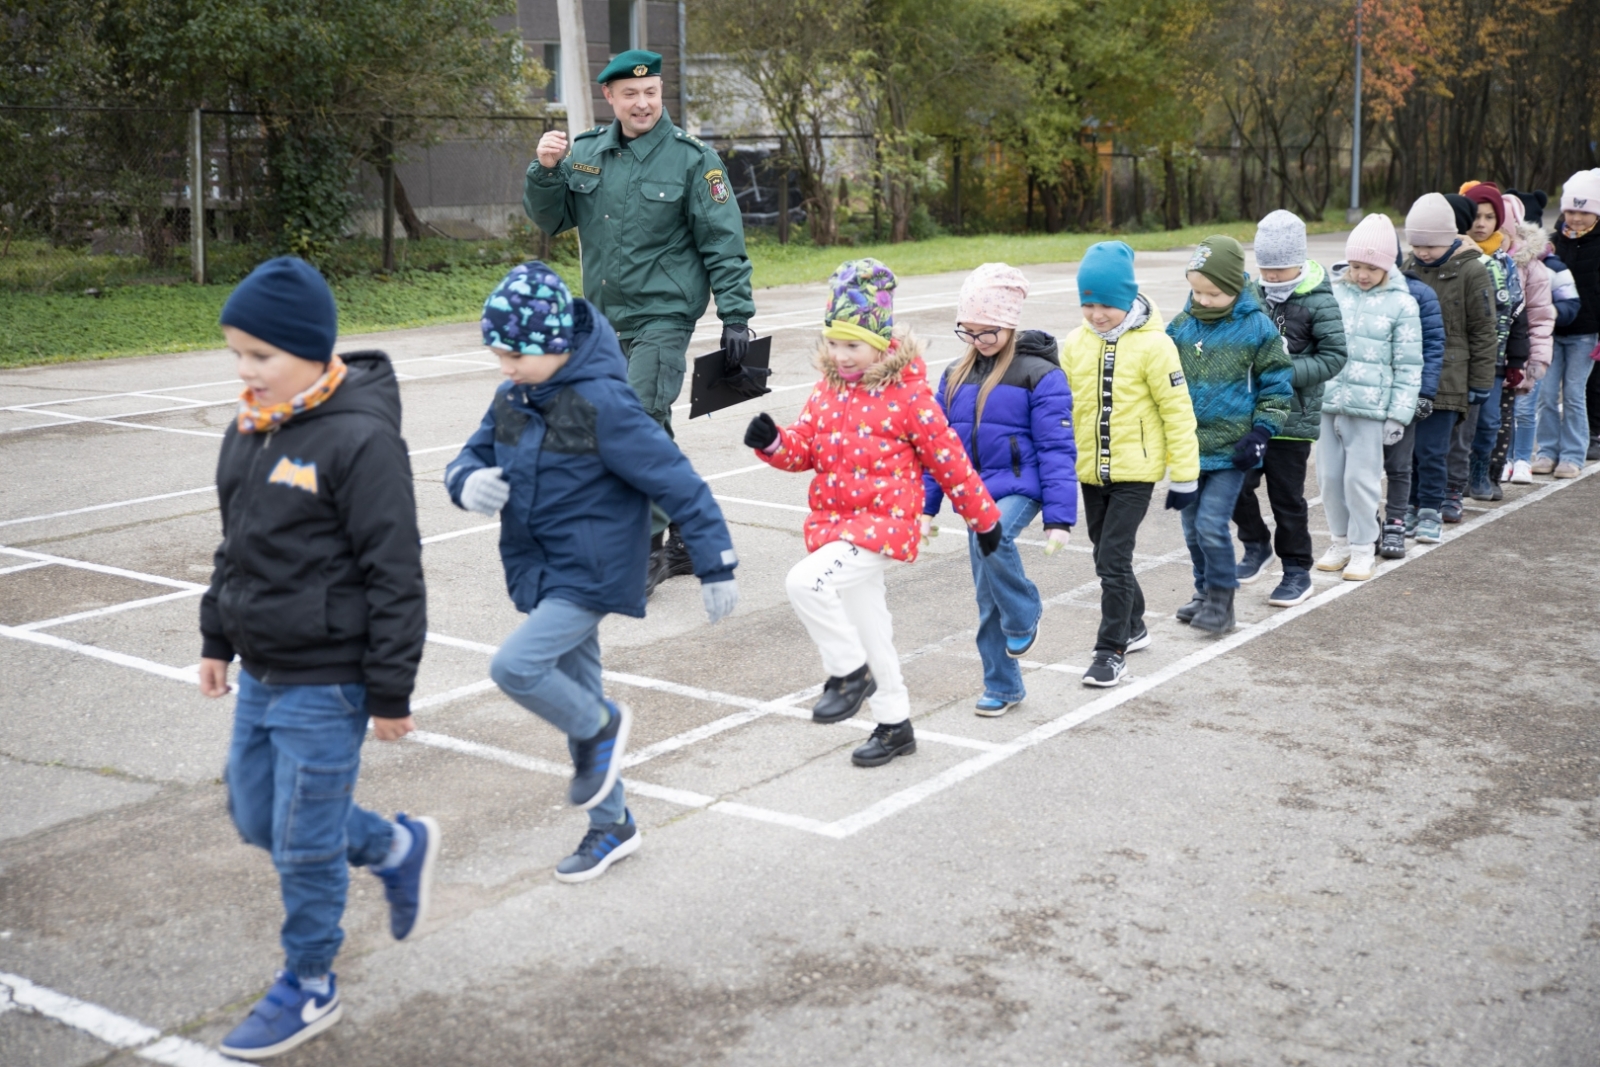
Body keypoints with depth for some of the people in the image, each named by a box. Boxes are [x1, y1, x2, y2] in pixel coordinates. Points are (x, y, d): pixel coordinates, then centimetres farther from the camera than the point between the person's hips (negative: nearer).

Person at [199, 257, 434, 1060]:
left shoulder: (359, 440, -20)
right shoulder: (249, 430, 5)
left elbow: (394, 575, -18)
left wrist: (390, 693, -16)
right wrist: (217, 639, 21)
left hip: (325, 684, -8)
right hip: (260, 674, 9)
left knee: (305, 842, 3)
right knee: (254, 815, 19)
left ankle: (309, 991, 23)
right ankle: (398, 848, 37)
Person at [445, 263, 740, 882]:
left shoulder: (602, 403, -21)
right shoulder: (513, 398, 1)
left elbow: (678, 483, -18)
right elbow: (470, 457, 9)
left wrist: (716, 567, -15)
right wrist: (469, 483, -17)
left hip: (591, 575, -8)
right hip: (541, 575, 8)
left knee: (515, 666, -22)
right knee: (575, 695, 15)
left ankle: (602, 726, 6)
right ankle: (611, 826, 31)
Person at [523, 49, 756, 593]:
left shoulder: (691, 159, -6)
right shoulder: (585, 153, 8)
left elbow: (724, 244, -6)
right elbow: (550, 218, 12)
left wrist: (736, 316, -11)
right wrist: (545, 170, -7)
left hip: (663, 317, -6)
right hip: (606, 320, 6)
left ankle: (646, 551, -7)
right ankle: (689, 540, 24)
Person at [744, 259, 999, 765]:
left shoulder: (908, 395, -10)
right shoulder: (827, 392, 7)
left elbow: (948, 460, -5)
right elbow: (803, 448, 9)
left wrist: (984, 516, 1)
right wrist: (772, 442, -13)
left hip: (884, 523, -7)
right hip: (834, 521, 7)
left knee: (806, 582, -27)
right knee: (868, 629, 16)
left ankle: (851, 671, -7)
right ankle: (894, 724, 31)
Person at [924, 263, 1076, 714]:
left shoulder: (1039, 374, -9)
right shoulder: (956, 376, 7)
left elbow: (1057, 451, -11)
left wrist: (1059, 518, -15)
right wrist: (925, 505, 9)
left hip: (1019, 487, -6)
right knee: (988, 599, 9)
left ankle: (1025, 615, -10)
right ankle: (1002, 686, 24)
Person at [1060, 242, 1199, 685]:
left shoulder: (1153, 344, -12)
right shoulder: (1076, 343, 2)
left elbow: (1177, 412, -9)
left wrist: (1184, 476, -9)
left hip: (1135, 471, -5)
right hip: (1090, 471, 5)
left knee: (1113, 560, -10)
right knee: (1108, 558, 16)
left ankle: (1111, 650, 0)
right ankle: (1133, 626, 36)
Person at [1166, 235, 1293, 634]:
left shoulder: (1257, 328, -8)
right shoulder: (1181, 325, 3)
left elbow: (1277, 385, -2)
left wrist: (1260, 433, -9)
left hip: (1230, 448, -5)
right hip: (1187, 446, 5)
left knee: (1211, 524, -10)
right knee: (1192, 527, 12)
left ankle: (1221, 600, 6)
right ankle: (1205, 591, 29)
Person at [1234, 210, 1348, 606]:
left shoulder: (1319, 302, -10)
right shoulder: (1255, 295, 4)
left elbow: (1333, 356, -13)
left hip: (1292, 419, -5)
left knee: (1286, 496, 3)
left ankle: (1297, 571, 19)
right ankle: (1256, 544, 27)